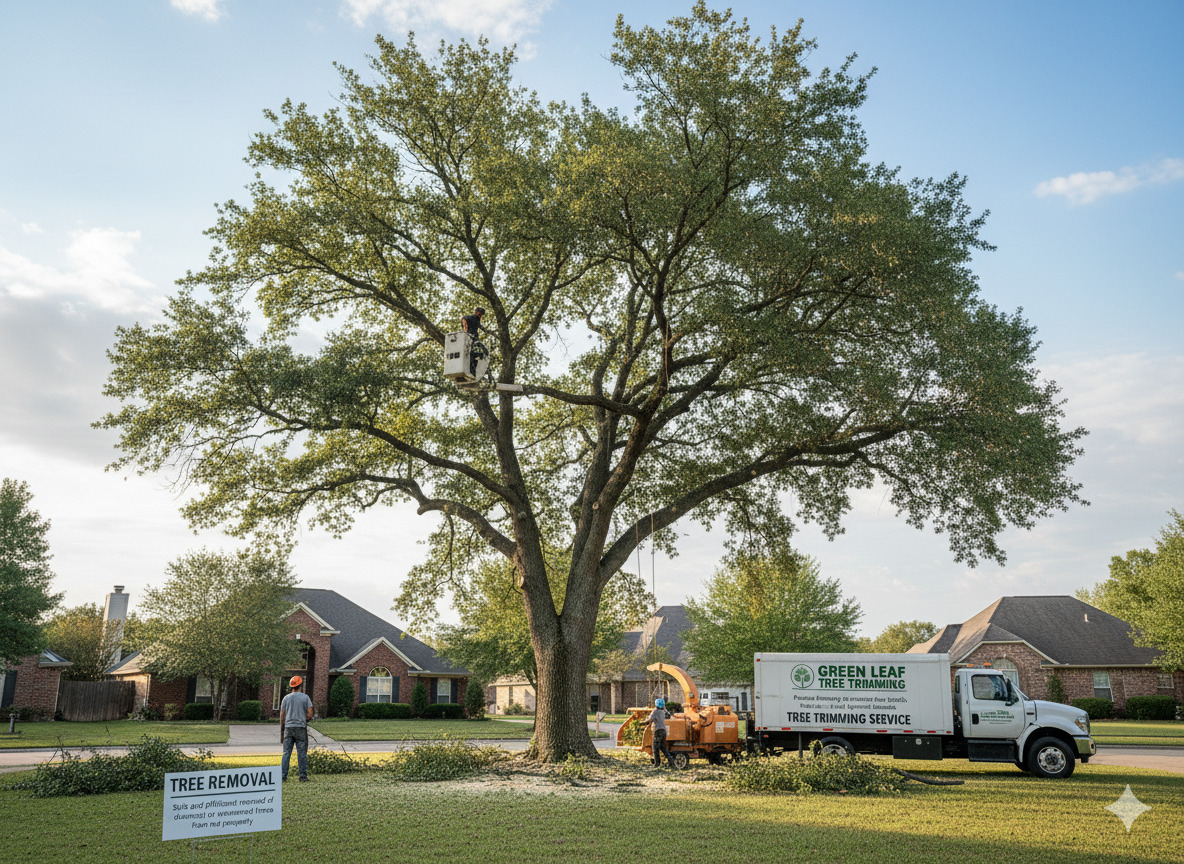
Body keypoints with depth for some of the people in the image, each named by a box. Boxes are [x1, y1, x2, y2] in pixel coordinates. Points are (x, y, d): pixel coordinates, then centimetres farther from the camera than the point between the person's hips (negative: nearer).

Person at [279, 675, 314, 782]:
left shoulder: (286, 698, 7)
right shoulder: (305, 697, 0)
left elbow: (282, 716, 7)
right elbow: (310, 714, -5)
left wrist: (281, 732, 12)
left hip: (288, 728, 3)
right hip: (301, 728, -2)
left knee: (286, 753, 5)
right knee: (302, 753, 0)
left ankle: (283, 776, 2)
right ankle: (303, 776, 0)